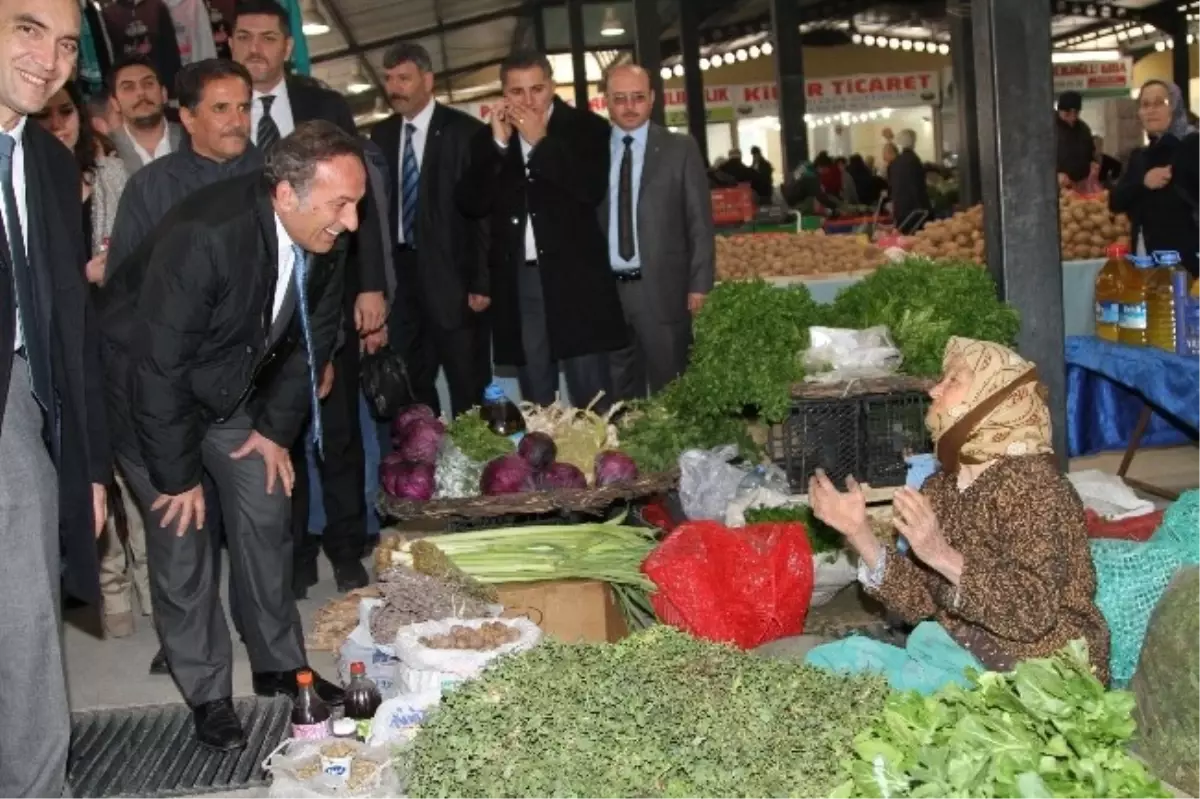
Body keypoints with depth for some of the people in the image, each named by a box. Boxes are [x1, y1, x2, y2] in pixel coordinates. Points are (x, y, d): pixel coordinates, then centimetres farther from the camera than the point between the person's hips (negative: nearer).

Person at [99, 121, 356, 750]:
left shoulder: (325, 239, -16)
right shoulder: (202, 236, -36)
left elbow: (313, 337, 0)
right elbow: (158, 364, -29)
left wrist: (278, 428, 0)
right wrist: (176, 474, -21)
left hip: (234, 392, 6)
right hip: (152, 392, -6)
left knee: (267, 514, 7)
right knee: (181, 533, -3)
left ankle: (280, 665, 23)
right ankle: (207, 693, 11)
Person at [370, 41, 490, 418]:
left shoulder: (465, 131, -7)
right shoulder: (381, 135, 9)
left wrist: (482, 282, -12)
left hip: (452, 276, -5)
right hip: (400, 274, 5)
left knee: (469, 387, 4)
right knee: (409, 385, 13)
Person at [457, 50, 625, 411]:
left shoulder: (585, 127, 2)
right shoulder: (489, 137, 10)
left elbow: (592, 190, -13)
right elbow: (471, 204, -1)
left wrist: (540, 142, -12)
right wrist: (499, 144, -9)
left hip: (574, 276, -3)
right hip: (517, 280, 3)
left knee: (592, 401, -3)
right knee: (535, 403, 8)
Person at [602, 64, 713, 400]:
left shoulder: (680, 149, 2)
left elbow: (700, 222, 0)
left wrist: (699, 285, -7)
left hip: (662, 289, -2)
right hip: (605, 289, 2)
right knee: (619, 393, 9)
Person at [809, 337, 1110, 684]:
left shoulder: (1031, 482, -17)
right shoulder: (940, 488, 4)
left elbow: (1035, 611, -27)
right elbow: (919, 601, 0)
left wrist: (944, 557, -37)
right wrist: (860, 535, -11)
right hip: (965, 662, 6)